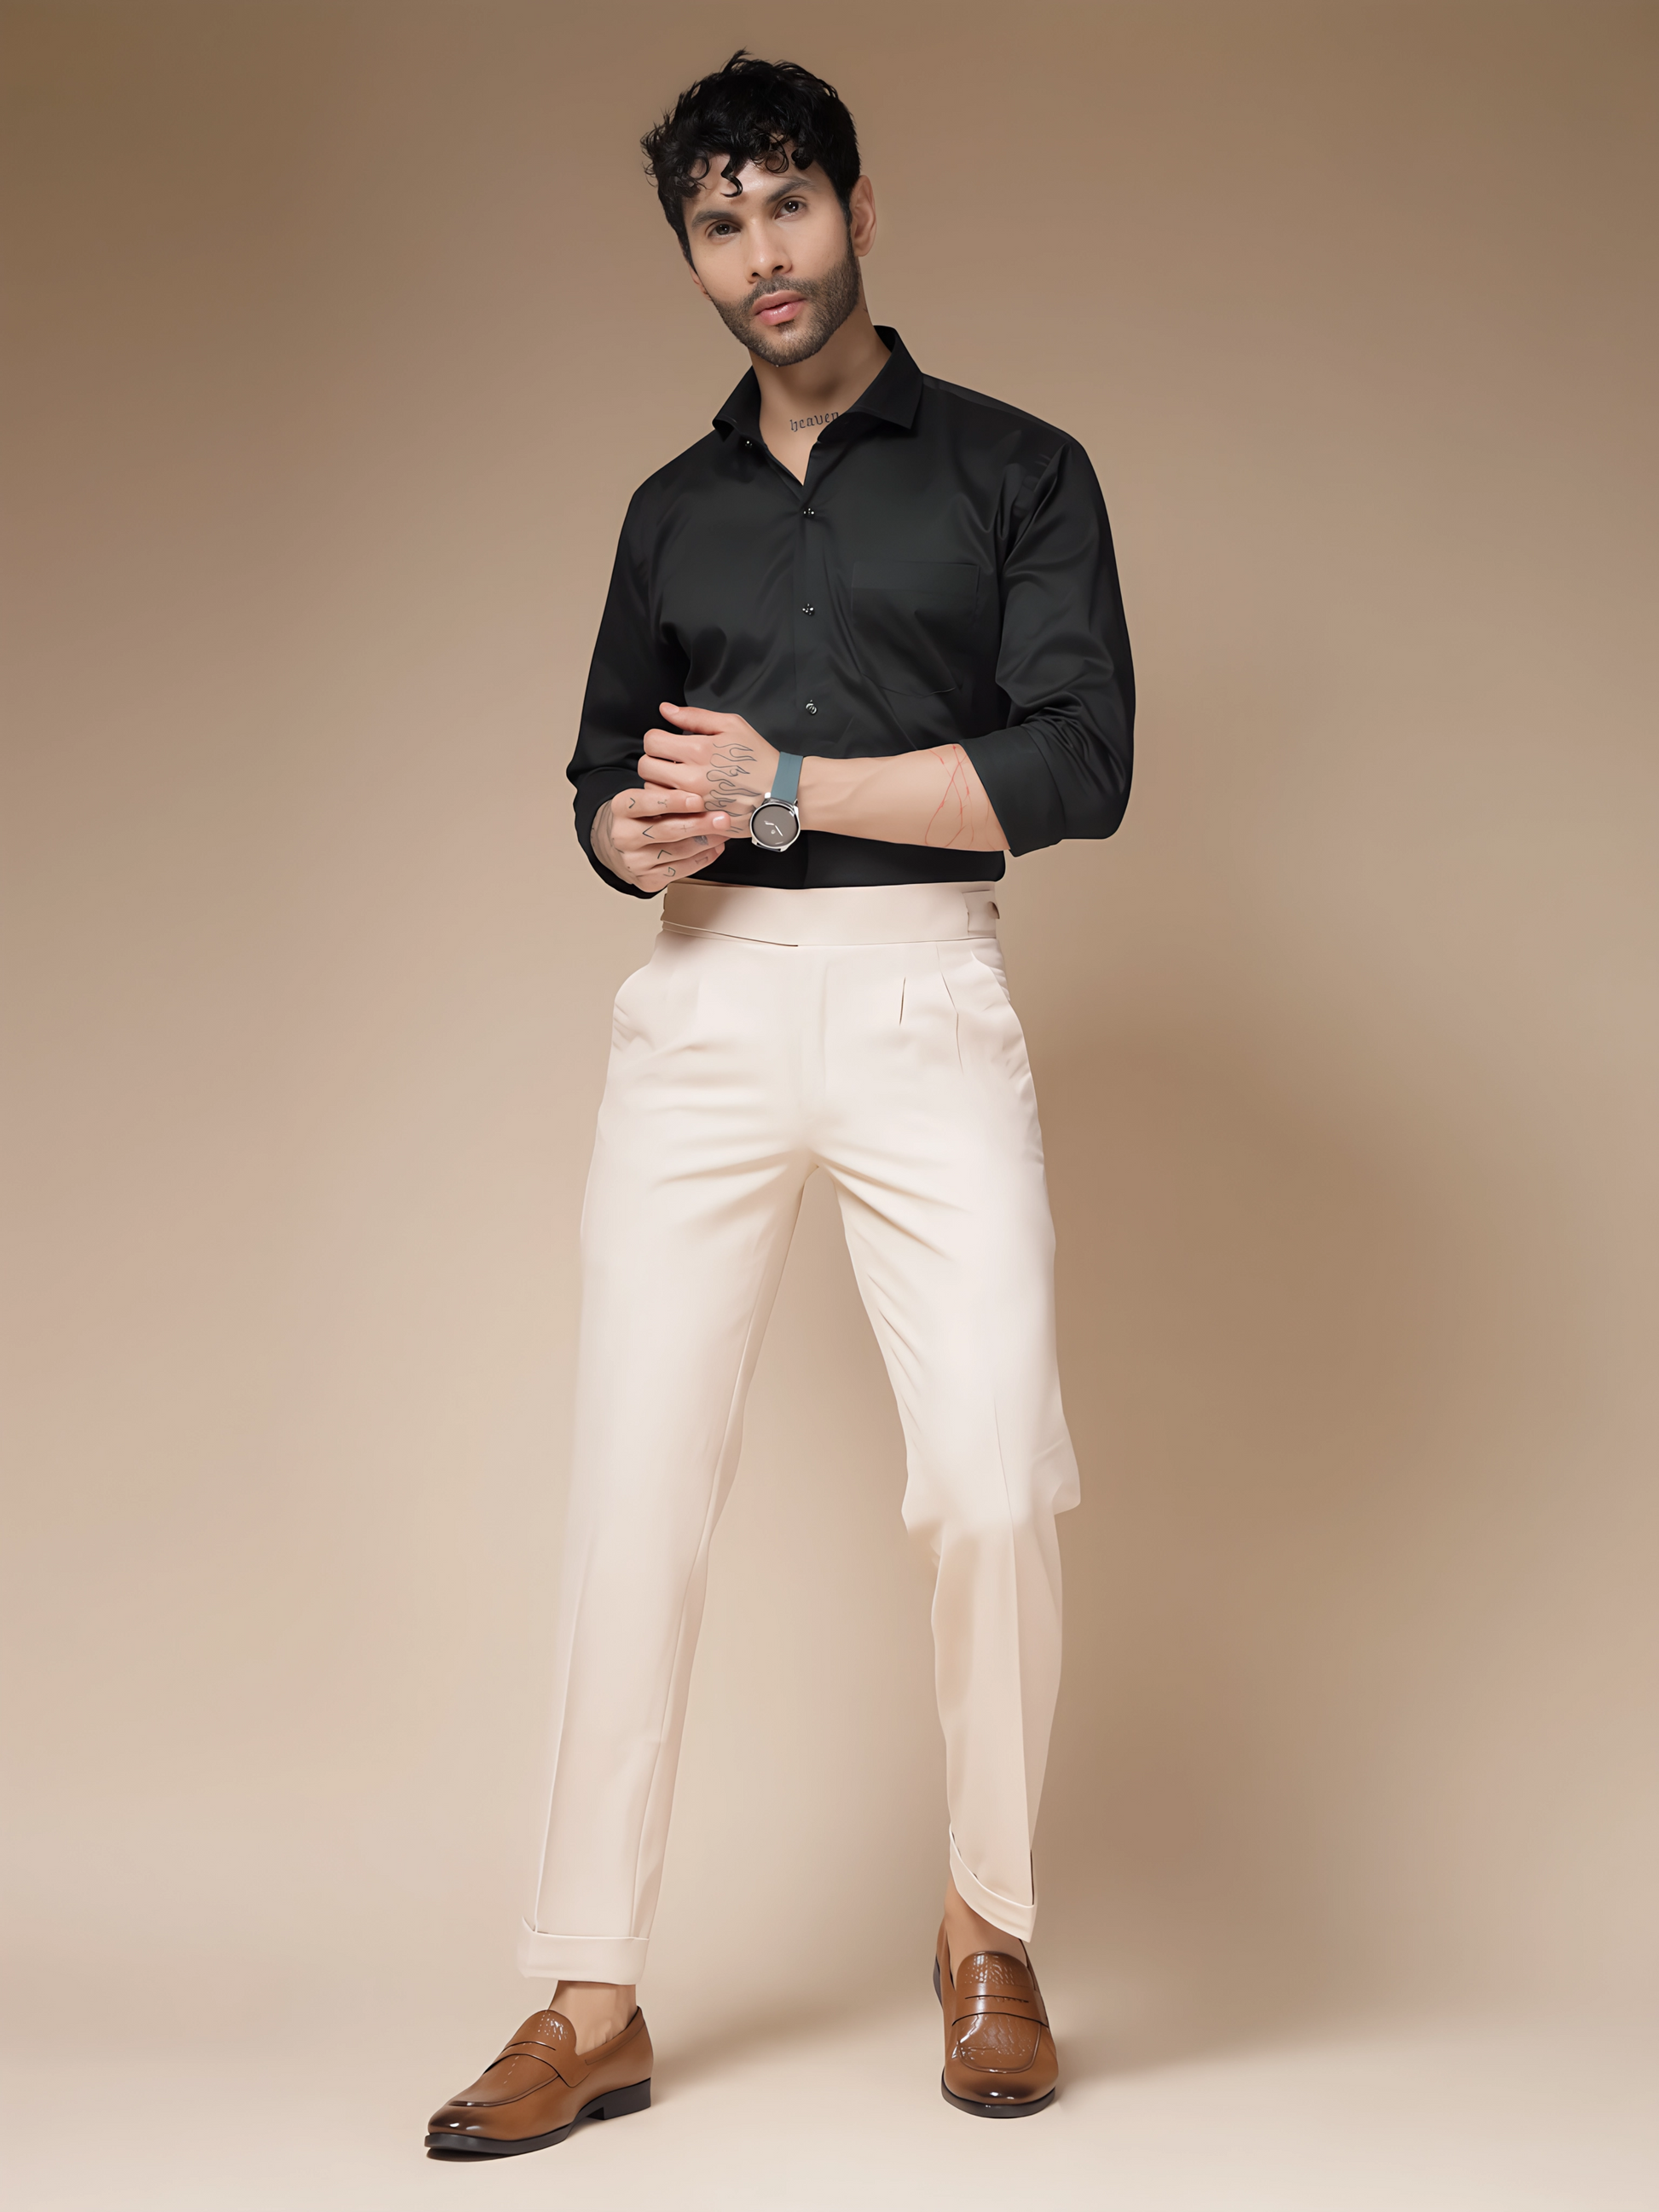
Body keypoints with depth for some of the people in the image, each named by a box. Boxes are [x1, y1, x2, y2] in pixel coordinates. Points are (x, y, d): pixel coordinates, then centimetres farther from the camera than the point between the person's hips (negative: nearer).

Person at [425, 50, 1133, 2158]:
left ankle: (990, 1929, 10)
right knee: (632, 1491, -3)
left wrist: (786, 786, -9)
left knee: (995, 1480, -14)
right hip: (703, 1001, 3)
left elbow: (1078, 761, -4)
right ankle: (590, 2001, 4)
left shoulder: (1015, 471, 7)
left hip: (925, 998, -3)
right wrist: (643, 834, -3)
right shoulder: (674, 510, 19)